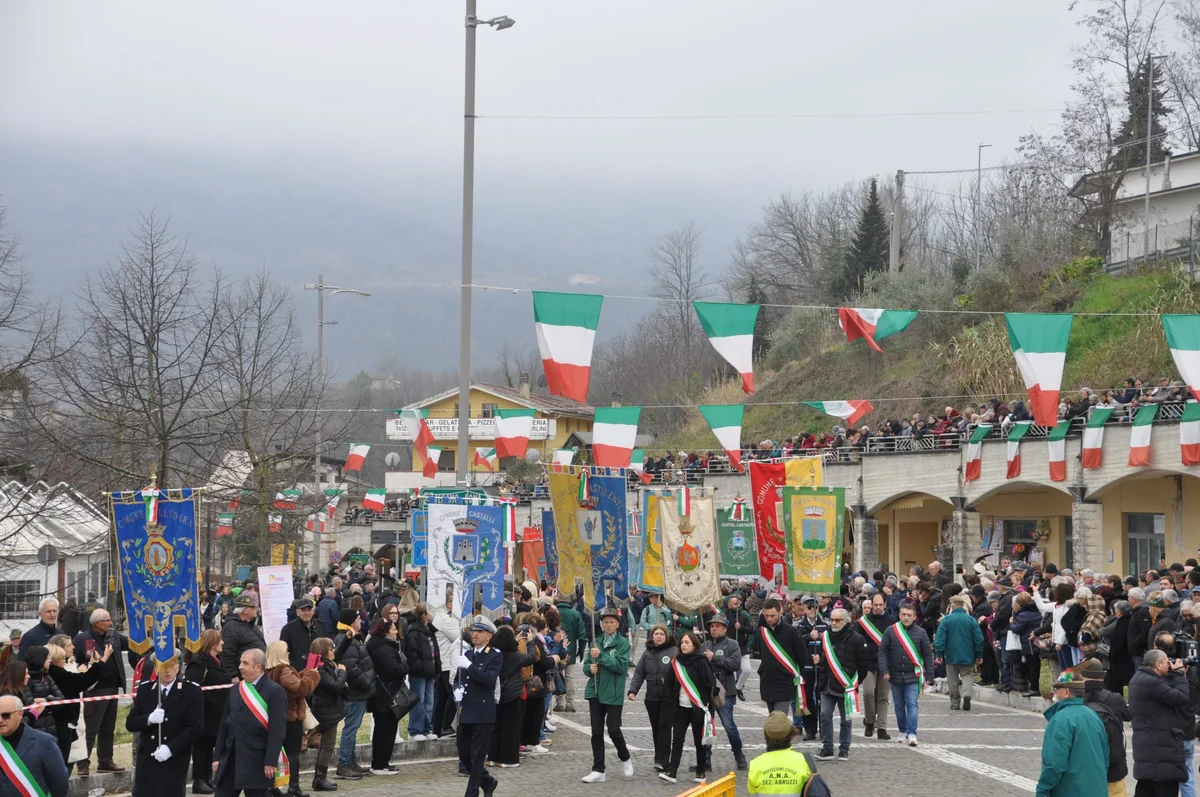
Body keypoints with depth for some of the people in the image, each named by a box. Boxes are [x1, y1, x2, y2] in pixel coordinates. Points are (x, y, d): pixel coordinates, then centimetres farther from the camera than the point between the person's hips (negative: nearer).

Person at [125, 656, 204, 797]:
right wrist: (149, 719, -16)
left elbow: (195, 728, -8)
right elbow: (130, 723, 6)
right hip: (147, 762, 4)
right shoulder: (144, 690, 9)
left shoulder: (191, 691, -2)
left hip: (174, 765, -3)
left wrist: (170, 748, -18)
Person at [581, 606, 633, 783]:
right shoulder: (596, 643, 10)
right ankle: (598, 771, 11)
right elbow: (586, 665, 12)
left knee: (614, 730, -3)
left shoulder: (623, 643, -4)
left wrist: (601, 656, -20)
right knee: (596, 733, 5)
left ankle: (625, 759, 25)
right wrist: (590, 668, -10)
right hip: (595, 692, 5)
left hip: (613, 694, -4)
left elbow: (621, 665, -16)